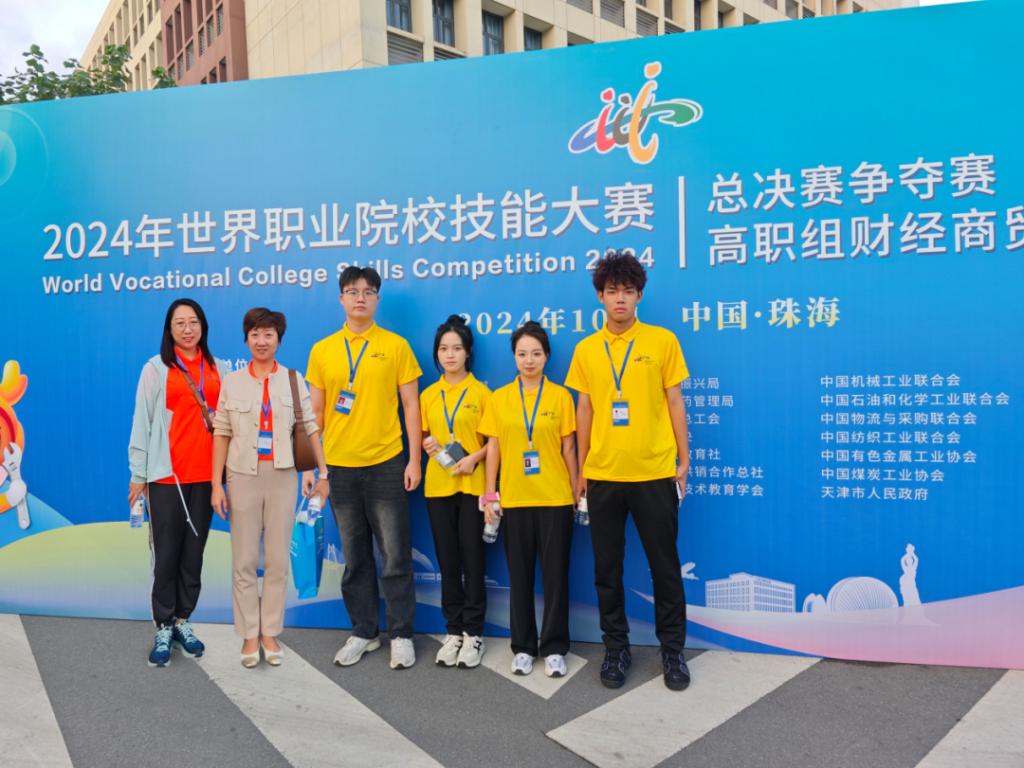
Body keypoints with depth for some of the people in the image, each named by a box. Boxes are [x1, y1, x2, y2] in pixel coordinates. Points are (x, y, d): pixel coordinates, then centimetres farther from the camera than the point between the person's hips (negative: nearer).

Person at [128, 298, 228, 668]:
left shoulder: (218, 368, 8)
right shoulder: (156, 369, 0)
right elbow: (142, 422, 0)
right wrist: (138, 473, -2)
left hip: (205, 473, 3)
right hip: (167, 474, -3)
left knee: (194, 551, 9)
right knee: (166, 552, 1)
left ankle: (183, 622, 22)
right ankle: (163, 629, 12)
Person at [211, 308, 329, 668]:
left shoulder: (293, 380, 3)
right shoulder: (232, 382, 3)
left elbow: (310, 428, 2)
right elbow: (221, 434, 2)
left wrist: (323, 473, -2)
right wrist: (217, 484, -1)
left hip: (282, 476, 0)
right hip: (243, 476, 0)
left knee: (278, 560, 6)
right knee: (244, 560, 5)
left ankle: (270, 633, 18)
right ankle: (249, 635, 17)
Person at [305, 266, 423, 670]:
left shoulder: (396, 345, 0)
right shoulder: (322, 350, 6)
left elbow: (411, 405, 0)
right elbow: (316, 411, 9)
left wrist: (414, 460, -5)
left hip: (386, 466, -2)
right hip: (339, 468, 3)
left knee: (395, 557, 3)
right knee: (355, 558, 13)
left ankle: (401, 635, 17)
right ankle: (363, 632, 26)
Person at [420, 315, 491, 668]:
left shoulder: (481, 391, -1)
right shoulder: (428, 395, 9)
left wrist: (474, 457, -17)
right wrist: (426, 445, -4)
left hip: (472, 485, -3)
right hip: (438, 486, 3)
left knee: (472, 559, 3)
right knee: (447, 560, 9)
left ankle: (473, 632, 14)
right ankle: (454, 630, 20)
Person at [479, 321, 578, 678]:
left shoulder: (560, 395, 0)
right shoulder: (499, 398, 4)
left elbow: (568, 449, 3)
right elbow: (493, 448, 6)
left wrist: (578, 493, 2)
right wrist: (489, 494, 2)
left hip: (555, 498, -1)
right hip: (515, 498, 1)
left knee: (555, 572, 5)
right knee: (520, 574, 9)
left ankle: (554, 648, 17)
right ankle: (523, 647, 22)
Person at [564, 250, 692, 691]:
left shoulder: (663, 341, 0)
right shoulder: (586, 349, 5)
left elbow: (674, 403, 3)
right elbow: (584, 411, 9)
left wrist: (684, 460, 1)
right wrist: (582, 470, 8)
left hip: (655, 472, -2)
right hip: (603, 475, 2)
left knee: (665, 565, 8)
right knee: (607, 568, 10)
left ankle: (672, 649, 25)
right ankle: (616, 649, 26)